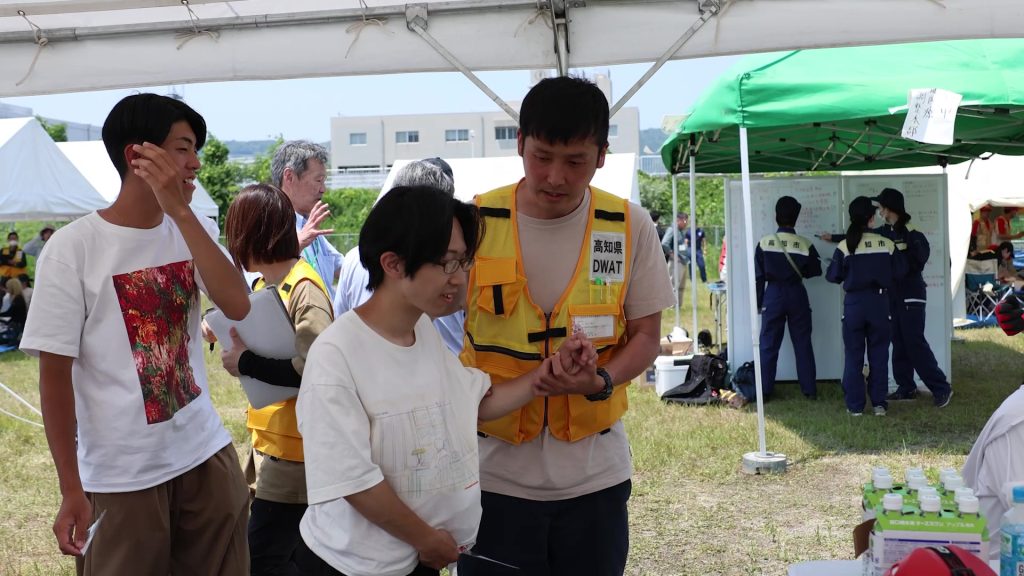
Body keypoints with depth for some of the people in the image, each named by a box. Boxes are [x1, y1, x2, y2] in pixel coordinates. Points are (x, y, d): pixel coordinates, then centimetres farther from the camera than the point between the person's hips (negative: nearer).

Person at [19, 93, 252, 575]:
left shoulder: (194, 230, 3)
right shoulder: (73, 247, -11)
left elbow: (237, 306, -15)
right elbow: (55, 375, -9)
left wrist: (181, 212, -21)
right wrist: (71, 490, -10)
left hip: (206, 454, 4)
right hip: (122, 476, -4)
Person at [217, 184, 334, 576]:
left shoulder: (304, 289, -19)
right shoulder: (265, 283, 9)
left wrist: (246, 363, -20)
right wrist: (232, 337, 1)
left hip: (295, 451, -9)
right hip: (270, 442, 9)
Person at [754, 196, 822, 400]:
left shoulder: (765, 242, -8)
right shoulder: (805, 244, -7)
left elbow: (758, 276, -4)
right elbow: (815, 270, 6)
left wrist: (758, 302, 6)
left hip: (773, 295, 0)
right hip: (797, 295, 1)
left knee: (769, 345, 6)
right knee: (802, 344, 9)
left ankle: (764, 391, 7)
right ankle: (810, 389, 12)